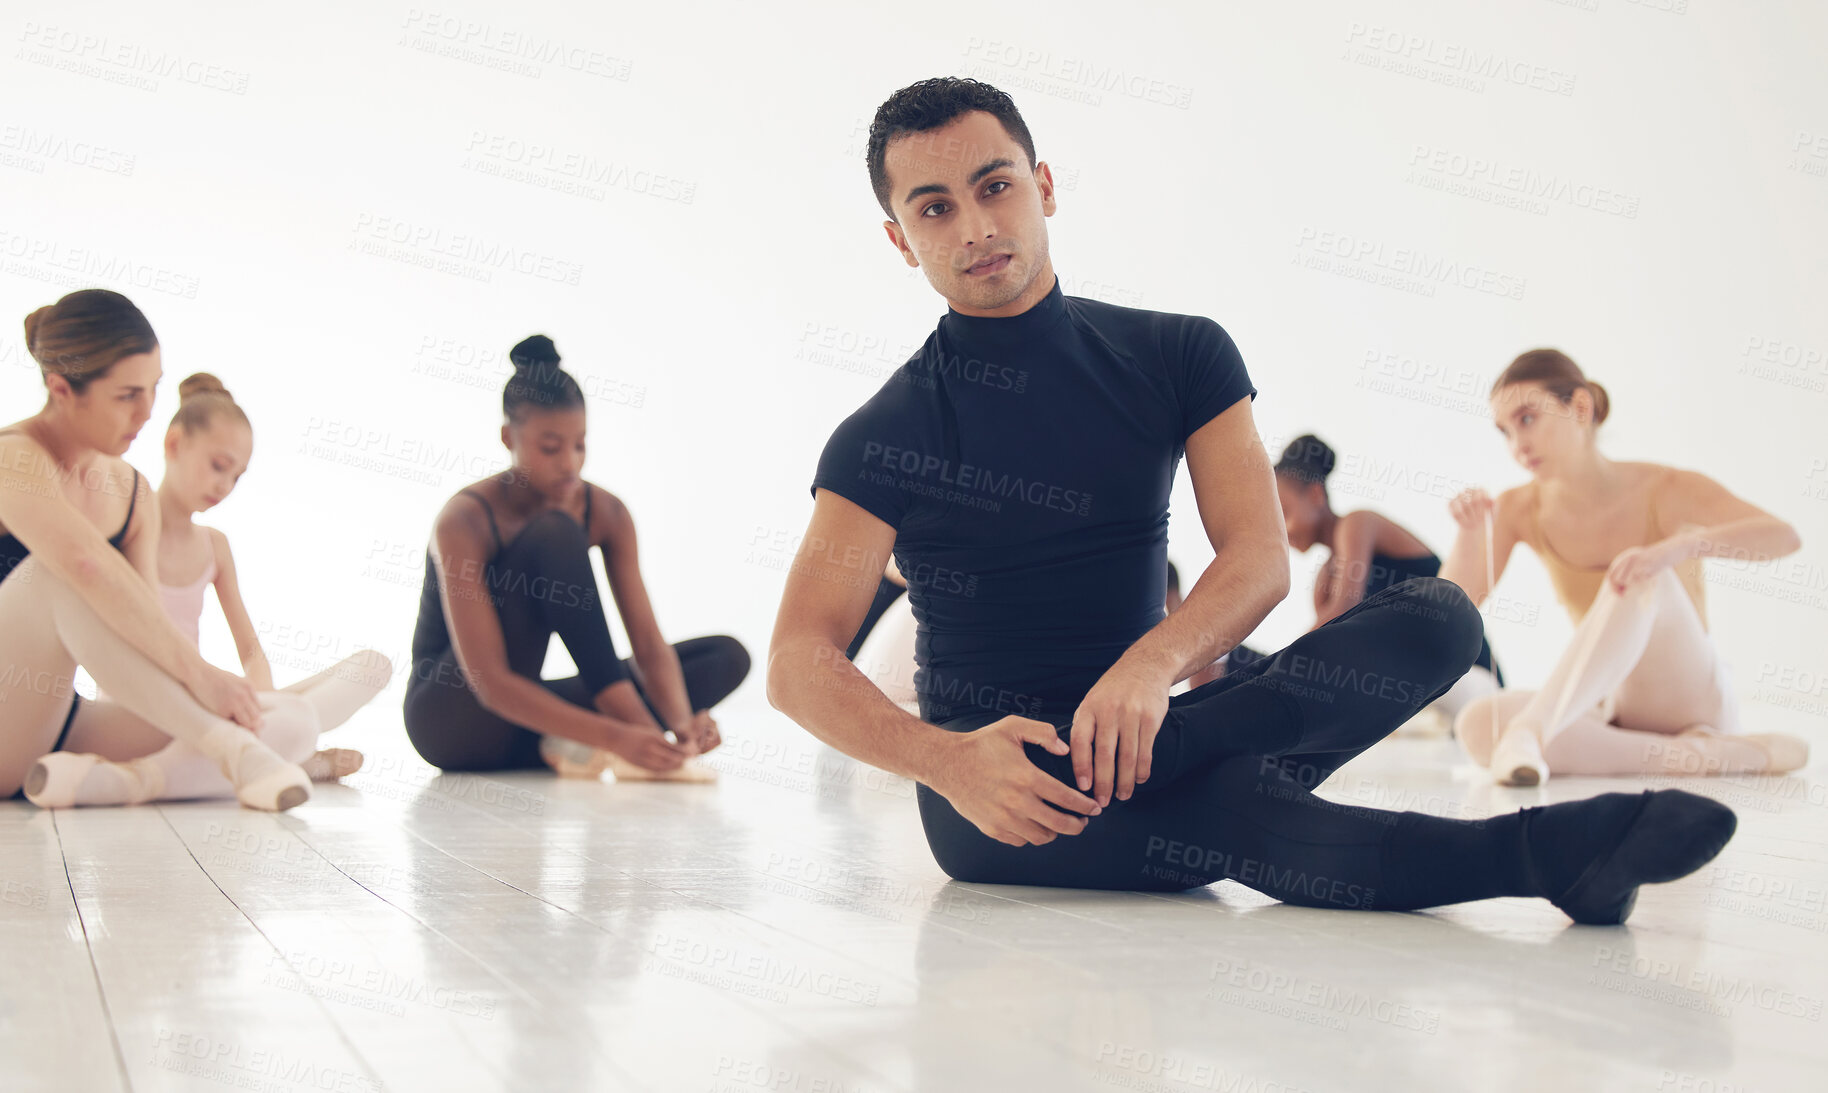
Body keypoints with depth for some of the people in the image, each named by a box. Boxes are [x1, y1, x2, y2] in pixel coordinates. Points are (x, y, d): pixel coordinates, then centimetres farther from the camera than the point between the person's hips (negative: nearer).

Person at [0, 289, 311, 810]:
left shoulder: (134, 494, 8)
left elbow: (149, 636, 1)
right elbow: (88, 566, -35)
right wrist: (198, 672, -38)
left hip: (52, 733, 7)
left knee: (288, 721, -6)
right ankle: (229, 746, -40)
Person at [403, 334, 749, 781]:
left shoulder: (605, 513, -5)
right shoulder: (465, 521, -21)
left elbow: (649, 644, -8)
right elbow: (490, 683, -29)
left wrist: (682, 720, -31)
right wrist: (614, 735, -40)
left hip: (520, 729, 7)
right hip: (449, 720, -6)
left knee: (725, 655, -6)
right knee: (555, 534, -28)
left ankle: (572, 745, -26)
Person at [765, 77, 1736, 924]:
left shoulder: (1176, 357, 7)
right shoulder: (884, 439, -2)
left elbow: (1260, 558, -5)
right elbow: (798, 666, -10)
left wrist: (1151, 663, -27)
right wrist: (948, 761, -30)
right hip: (988, 802, -4)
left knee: (1435, 615, -19)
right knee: (1224, 810, -38)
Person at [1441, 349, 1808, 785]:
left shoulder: (1664, 491, -10)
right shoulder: (1520, 510, 0)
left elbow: (1783, 536, -26)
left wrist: (1676, 547, -44)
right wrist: (1471, 532, -26)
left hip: (1693, 698, -4)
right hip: (1610, 711, 4)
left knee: (1640, 577, -31)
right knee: (1477, 724, -28)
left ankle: (1528, 731, -43)